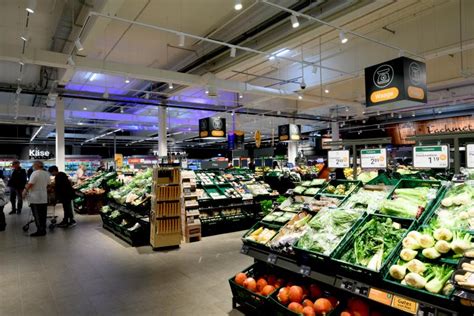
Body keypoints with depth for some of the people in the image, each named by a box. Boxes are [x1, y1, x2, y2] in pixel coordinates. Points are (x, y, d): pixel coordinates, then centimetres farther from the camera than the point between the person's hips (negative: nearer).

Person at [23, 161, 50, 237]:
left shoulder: (35, 173, -13)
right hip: (44, 198, 7)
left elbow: (30, 184, -16)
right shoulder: (47, 174, 10)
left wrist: (25, 191, -4)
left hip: (35, 198, -7)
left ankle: (40, 231, 2)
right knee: (43, 215, 11)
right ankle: (43, 230, 16)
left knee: (37, 216, -1)